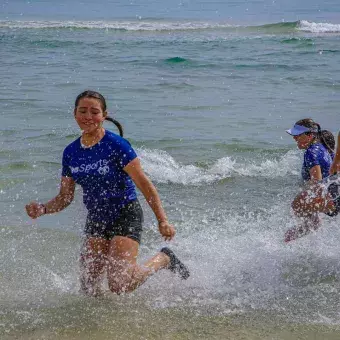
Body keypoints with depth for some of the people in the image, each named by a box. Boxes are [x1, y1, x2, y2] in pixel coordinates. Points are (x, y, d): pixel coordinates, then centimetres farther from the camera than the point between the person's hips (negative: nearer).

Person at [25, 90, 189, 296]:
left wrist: (162, 221, -20)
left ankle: (164, 259, 10)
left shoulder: (116, 144, -15)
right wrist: (42, 209, -11)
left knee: (120, 285, -17)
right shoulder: (71, 153, 2)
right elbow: (65, 197, 8)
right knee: (89, 288, -2)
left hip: (125, 216, -5)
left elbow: (144, 184, -15)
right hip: (95, 220, 6)